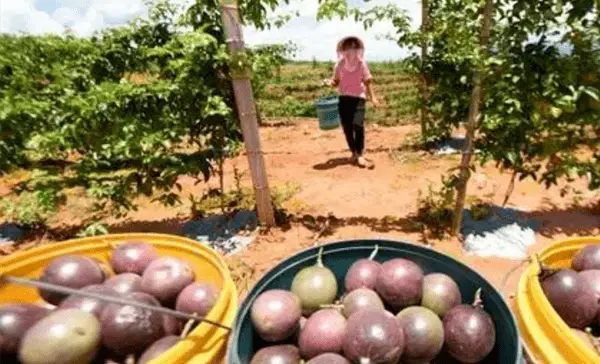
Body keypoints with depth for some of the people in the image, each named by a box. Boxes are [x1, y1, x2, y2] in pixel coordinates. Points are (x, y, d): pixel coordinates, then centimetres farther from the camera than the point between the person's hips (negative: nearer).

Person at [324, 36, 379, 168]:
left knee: (358, 125, -20)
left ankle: (360, 155, -12)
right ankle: (354, 153, 22)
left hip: (358, 98, -2)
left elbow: (367, 82, 7)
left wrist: (373, 97, 1)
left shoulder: (362, 63, 2)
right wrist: (329, 82, -15)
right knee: (347, 127, 3)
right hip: (344, 98, 2)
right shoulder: (340, 64, 5)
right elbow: (336, 82, 8)